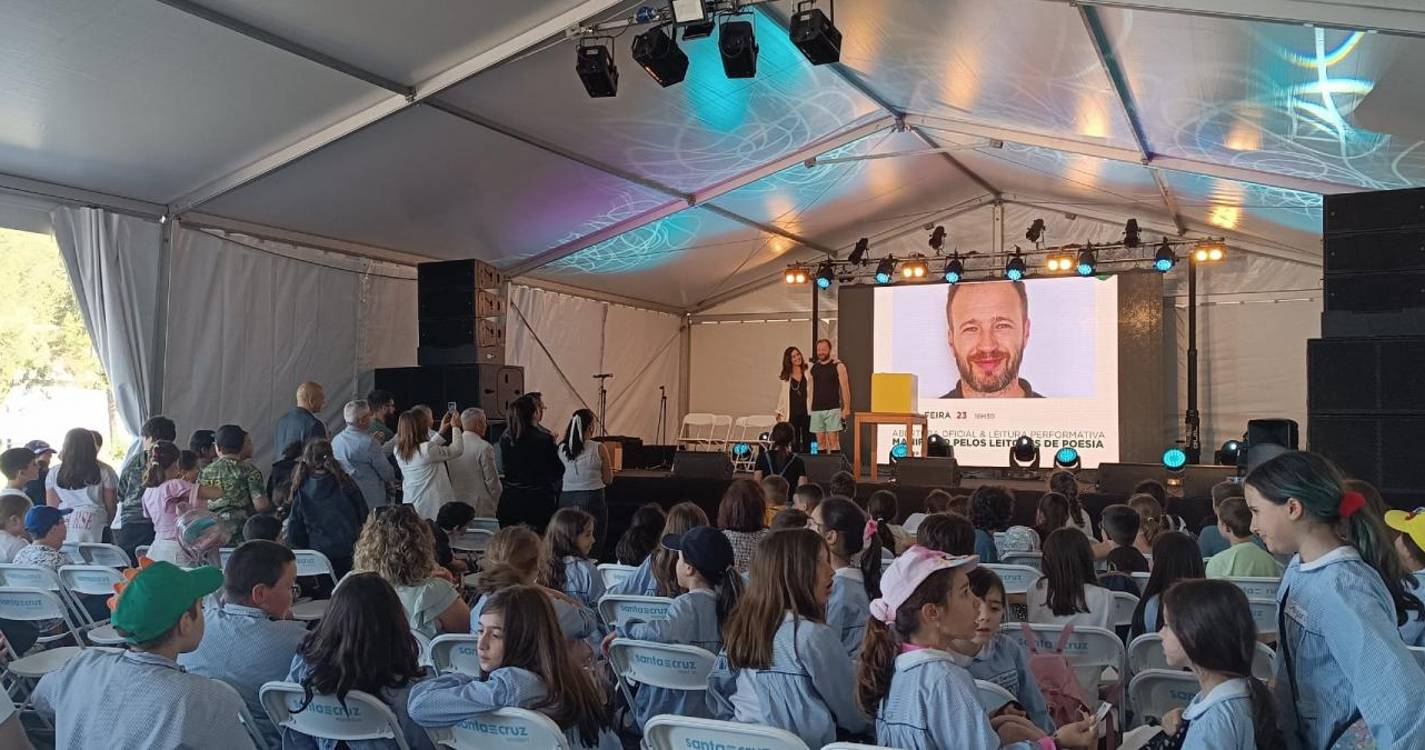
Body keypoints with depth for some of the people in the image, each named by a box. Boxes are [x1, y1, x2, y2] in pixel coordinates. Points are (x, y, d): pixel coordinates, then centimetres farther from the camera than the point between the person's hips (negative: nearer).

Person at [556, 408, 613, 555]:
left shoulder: (562, 448, -2)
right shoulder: (599, 448, -10)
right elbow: (608, 479, -4)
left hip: (566, 500, 3)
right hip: (592, 500, -3)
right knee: (593, 550, 4)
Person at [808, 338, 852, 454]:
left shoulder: (838, 366, -1)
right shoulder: (813, 367, 12)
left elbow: (845, 388, -4)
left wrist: (846, 408, -11)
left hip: (832, 409, -4)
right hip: (816, 410, 4)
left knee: (833, 440, -8)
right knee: (820, 441, 5)